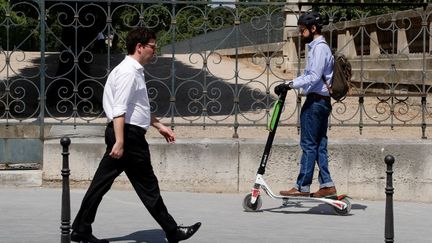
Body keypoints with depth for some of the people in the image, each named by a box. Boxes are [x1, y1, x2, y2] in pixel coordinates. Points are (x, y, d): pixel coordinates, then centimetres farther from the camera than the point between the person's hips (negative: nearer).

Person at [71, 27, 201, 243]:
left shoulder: (135, 71, 18)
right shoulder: (128, 72, -14)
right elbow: (119, 110, -22)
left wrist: (159, 126, 31)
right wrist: (120, 142, -27)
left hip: (123, 135, 10)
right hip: (128, 135, -10)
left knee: (101, 183, 8)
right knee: (148, 187, -1)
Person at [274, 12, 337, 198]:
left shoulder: (320, 48, -13)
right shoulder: (315, 47, 19)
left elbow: (314, 77, -21)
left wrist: (290, 84, -21)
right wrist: (288, 84, 14)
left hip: (315, 102, -10)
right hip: (322, 101, 10)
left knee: (308, 145, -7)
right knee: (319, 145, 10)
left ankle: (302, 187, -4)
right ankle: (327, 185, 10)